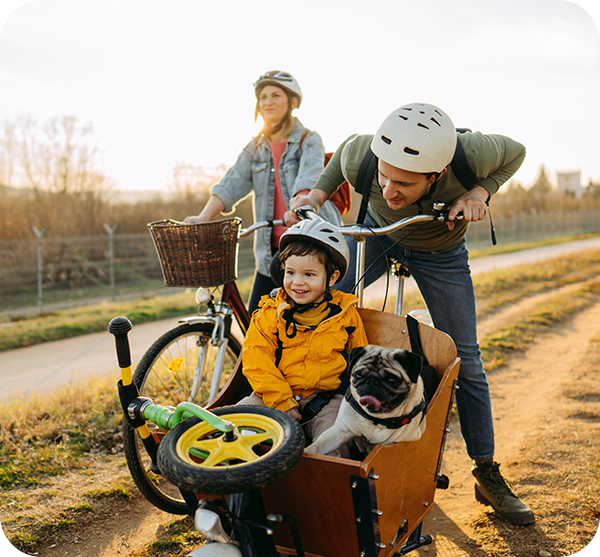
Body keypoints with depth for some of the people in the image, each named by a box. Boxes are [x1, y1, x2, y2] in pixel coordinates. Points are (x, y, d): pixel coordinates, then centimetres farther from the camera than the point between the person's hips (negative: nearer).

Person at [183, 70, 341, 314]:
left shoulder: (309, 140, -2)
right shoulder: (256, 148, 12)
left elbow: (308, 182, -21)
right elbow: (231, 185, -1)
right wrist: (203, 218, -18)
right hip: (272, 250, 5)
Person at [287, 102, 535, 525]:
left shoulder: (471, 154, -40)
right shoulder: (360, 159, -36)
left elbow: (515, 152, -16)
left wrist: (481, 192, -32)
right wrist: (318, 193, -19)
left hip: (442, 252, -1)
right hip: (377, 233, 1)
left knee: (465, 362, 1)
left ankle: (488, 475, 17)